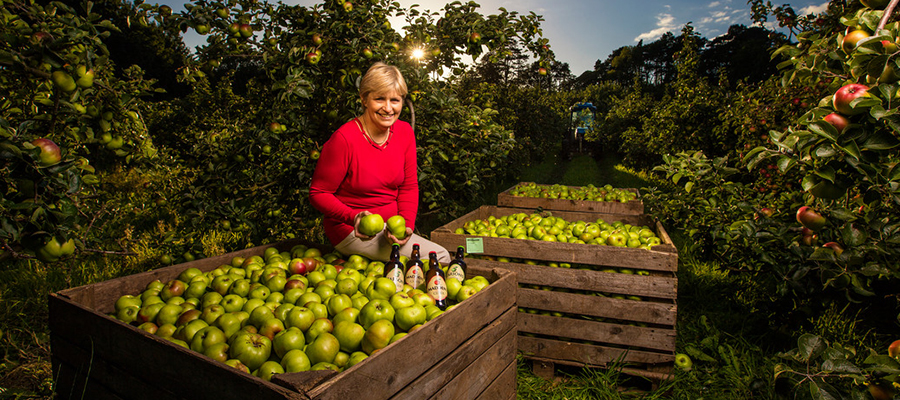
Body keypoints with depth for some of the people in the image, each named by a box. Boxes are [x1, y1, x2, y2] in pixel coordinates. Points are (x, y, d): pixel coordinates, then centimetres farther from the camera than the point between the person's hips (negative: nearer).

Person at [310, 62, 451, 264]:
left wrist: (406, 225, -12)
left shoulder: (405, 132, 0)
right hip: (353, 231, -6)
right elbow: (318, 193, -12)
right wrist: (354, 217, -28)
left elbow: (409, 186, 5)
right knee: (438, 256, -15)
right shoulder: (344, 139, -19)